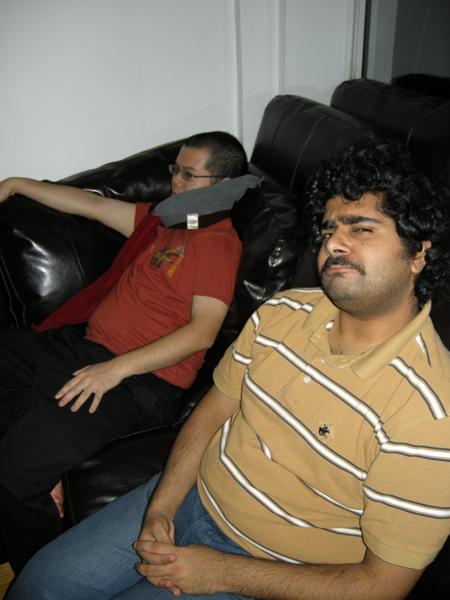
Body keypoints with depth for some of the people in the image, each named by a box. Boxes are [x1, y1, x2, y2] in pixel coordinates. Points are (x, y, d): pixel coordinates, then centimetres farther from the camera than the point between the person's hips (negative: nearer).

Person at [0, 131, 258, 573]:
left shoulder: (218, 241, -9)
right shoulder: (164, 219, 19)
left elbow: (202, 332, -19)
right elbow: (94, 204, 24)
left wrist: (116, 369, -24)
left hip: (140, 380, -10)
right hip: (87, 344, 10)